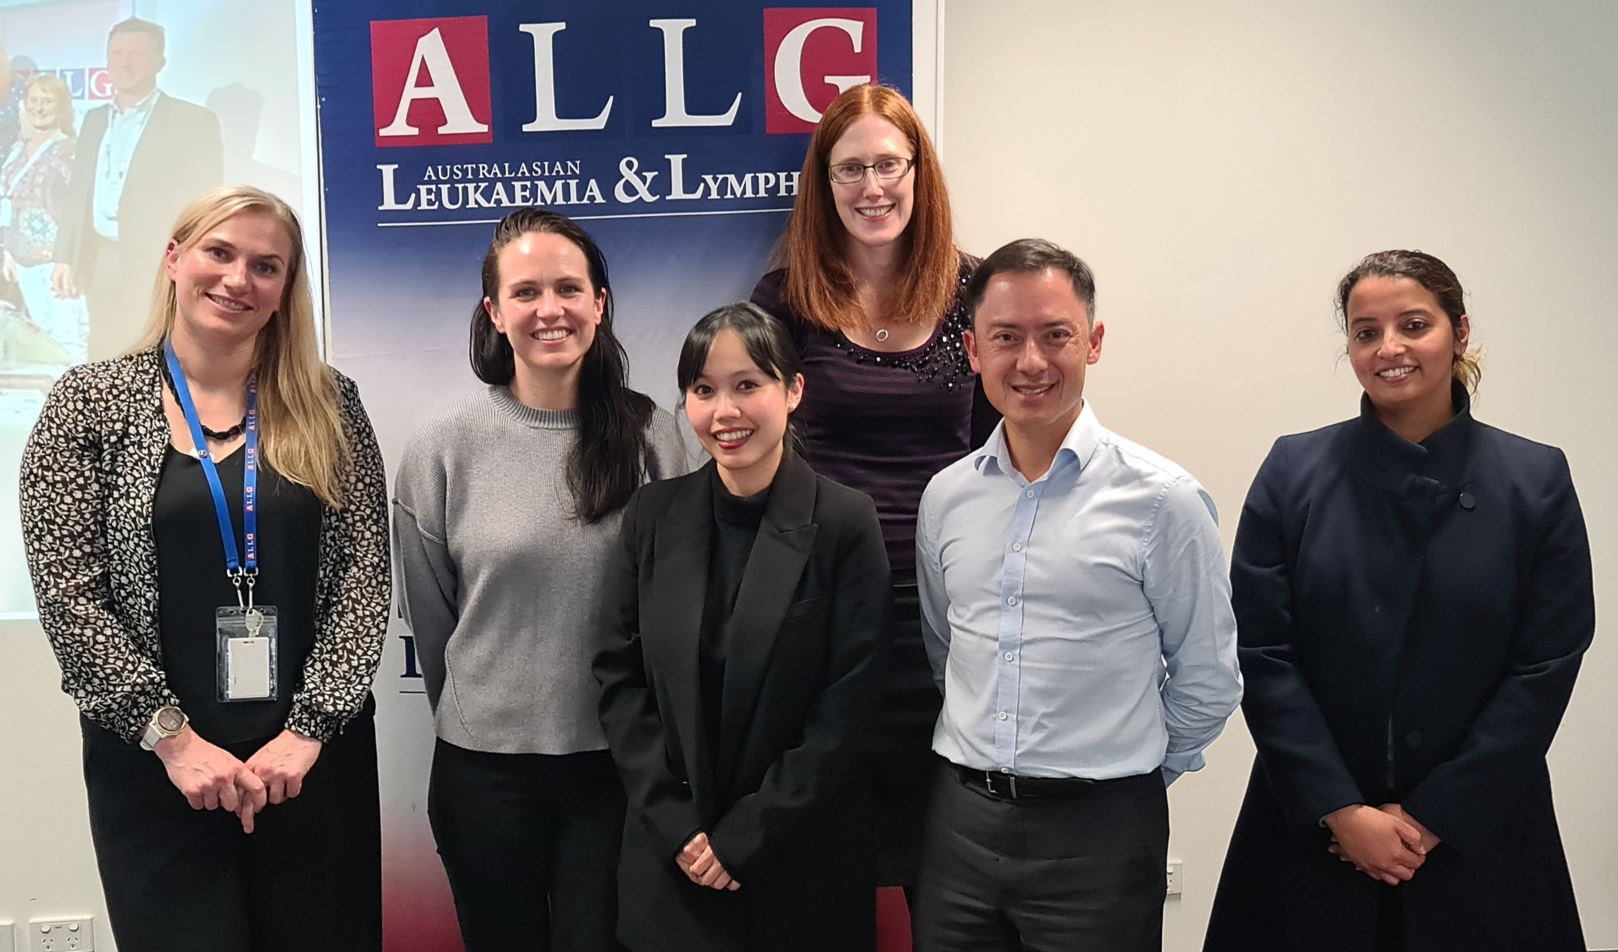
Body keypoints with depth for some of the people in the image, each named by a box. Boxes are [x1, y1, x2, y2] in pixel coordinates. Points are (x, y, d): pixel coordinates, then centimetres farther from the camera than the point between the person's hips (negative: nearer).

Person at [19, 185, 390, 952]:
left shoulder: (327, 404, 3)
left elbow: (364, 576, -2)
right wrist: (172, 737, -11)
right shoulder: (89, 402, -1)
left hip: (317, 758, 1)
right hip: (154, 767, -1)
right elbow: (68, 595, -5)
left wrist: (311, 728, -10)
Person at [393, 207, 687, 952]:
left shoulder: (652, 435, -4)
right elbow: (428, 614, 3)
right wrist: (475, 719, 10)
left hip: (620, 759, 0)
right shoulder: (447, 442, -7)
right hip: (485, 765, 0)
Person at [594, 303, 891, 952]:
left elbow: (847, 705, -10)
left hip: (804, 859, -2)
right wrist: (677, 826, -8)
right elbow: (619, 678, 1)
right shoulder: (652, 516, 0)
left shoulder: (845, 523, -9)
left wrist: (743, 838, -11)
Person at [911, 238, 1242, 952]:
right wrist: (980, 762, 12)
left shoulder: (1161, 499, -9)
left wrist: (1123, 774, 5)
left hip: (1099, 833, -3)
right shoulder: (945, 497, 3)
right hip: (958, 820, 4)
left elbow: (1207, 681, -2)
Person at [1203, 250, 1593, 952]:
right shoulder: (1293, 470, -3)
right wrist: (1342, 810, -12)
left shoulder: (1536, 480, -2)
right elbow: (1262, 652, -7)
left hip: (1476, 835, 0)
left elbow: (1546, 666, -5)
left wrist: (1434, 816, -10)